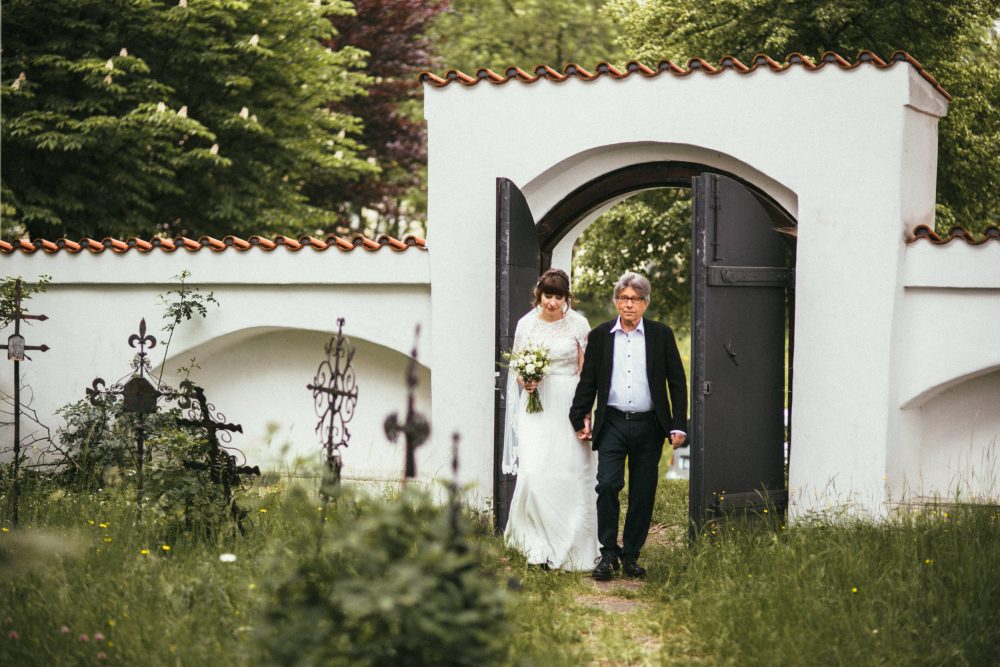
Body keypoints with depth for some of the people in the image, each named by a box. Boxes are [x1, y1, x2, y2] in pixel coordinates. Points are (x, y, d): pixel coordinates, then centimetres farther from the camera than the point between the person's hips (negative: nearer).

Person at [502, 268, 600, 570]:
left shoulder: (578, 324, -1)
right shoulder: (526, 324, 5)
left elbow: (585, 371, 0)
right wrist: (525, 380, -9)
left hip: (568, 406, -1)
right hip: (536, 406, 1)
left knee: (569, 475, -3)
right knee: (534, 472, -11)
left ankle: (569, 545, 11)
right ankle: (539, 542, 1)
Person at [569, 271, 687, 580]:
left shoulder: (661, 335, 4)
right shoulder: (600, 335, 6)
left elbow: (677, 382, 5)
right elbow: (588, 381, 11)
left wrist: (678, 426, -1)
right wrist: (580, 420, 9)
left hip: (648, 426, 0)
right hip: (612, 424, 0)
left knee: (642, 495, 4)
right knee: (607, 484, -14)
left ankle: (630, 555, 16)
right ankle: (608, 553, -4)